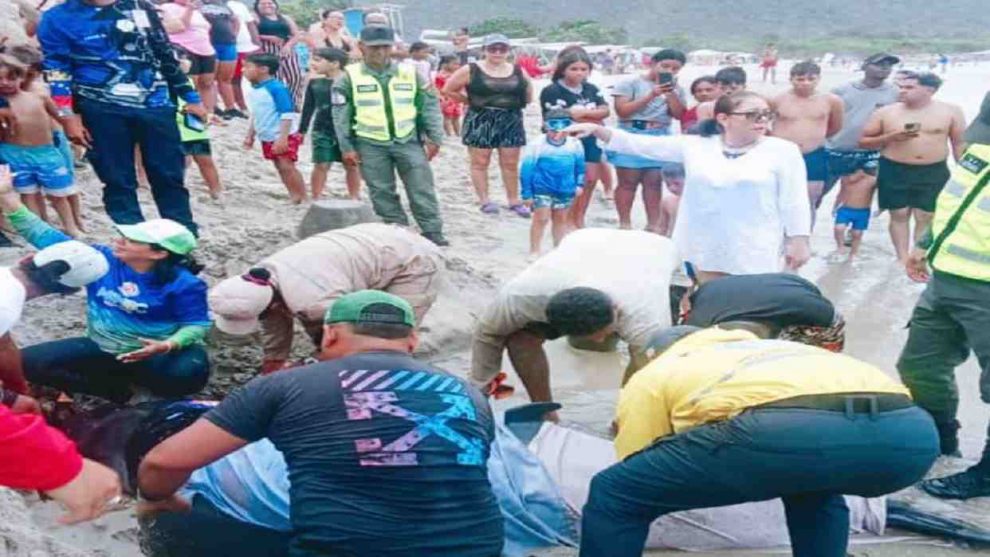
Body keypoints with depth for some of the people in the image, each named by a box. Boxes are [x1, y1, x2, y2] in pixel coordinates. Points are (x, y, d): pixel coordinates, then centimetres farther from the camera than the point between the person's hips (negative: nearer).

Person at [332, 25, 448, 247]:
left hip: (409, 141, 1)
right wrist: (347, 147, -3)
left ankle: (433, 232, 6)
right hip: (371, 145, 0)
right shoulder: (349, 77, 1)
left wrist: (434, 138, 1)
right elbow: (341, 115, 1)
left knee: (422, 188, -2)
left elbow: (430, 106, 6)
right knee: (382, 192, 5)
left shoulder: (410, 74, 4)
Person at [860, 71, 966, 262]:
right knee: (899, 215, 4)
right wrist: (890, 137, -14)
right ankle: (902, 259, 12)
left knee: (926, 217, 1)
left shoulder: (950, 111, -2)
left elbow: (960, 143, 4)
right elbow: (863, 141, 2)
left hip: (934, 173, -1)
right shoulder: (885, 112, -1)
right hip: (894, 171, 1)